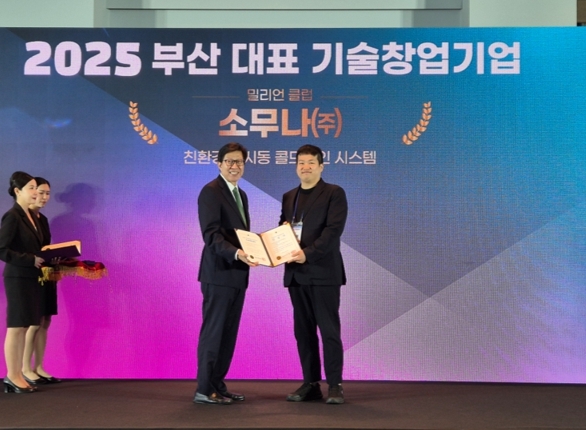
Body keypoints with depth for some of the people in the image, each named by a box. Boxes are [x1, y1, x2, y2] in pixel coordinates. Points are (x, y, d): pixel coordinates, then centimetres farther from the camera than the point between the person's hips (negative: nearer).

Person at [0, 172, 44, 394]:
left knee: (23, 328, 10)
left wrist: (46, 259, 2)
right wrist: (31, 260, -20)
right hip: (18, 278, -8)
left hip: (31, 278, 8)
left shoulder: (31, 216, 13)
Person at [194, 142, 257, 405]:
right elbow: (211, 235, -20)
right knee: (213, 331, -4)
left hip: (237, 274, 9)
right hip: (219, 273, -9)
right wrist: (237, 253, -33)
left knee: (228, 333, 12)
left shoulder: (240, 194, 18)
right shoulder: (210, 191, -10)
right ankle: (204, 390, 4)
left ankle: (217, 386, 20)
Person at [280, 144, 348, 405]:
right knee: (303, 331, 8)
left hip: (323, 271, -6)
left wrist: (308, 253, -23)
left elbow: (334, 230, -13)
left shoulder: (334, 193, -1)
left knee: (329, 330, -4)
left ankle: (334, 386, 4)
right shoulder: (289, 197, 17)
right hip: (296, 273, 6)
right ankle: (311, 384, 16)